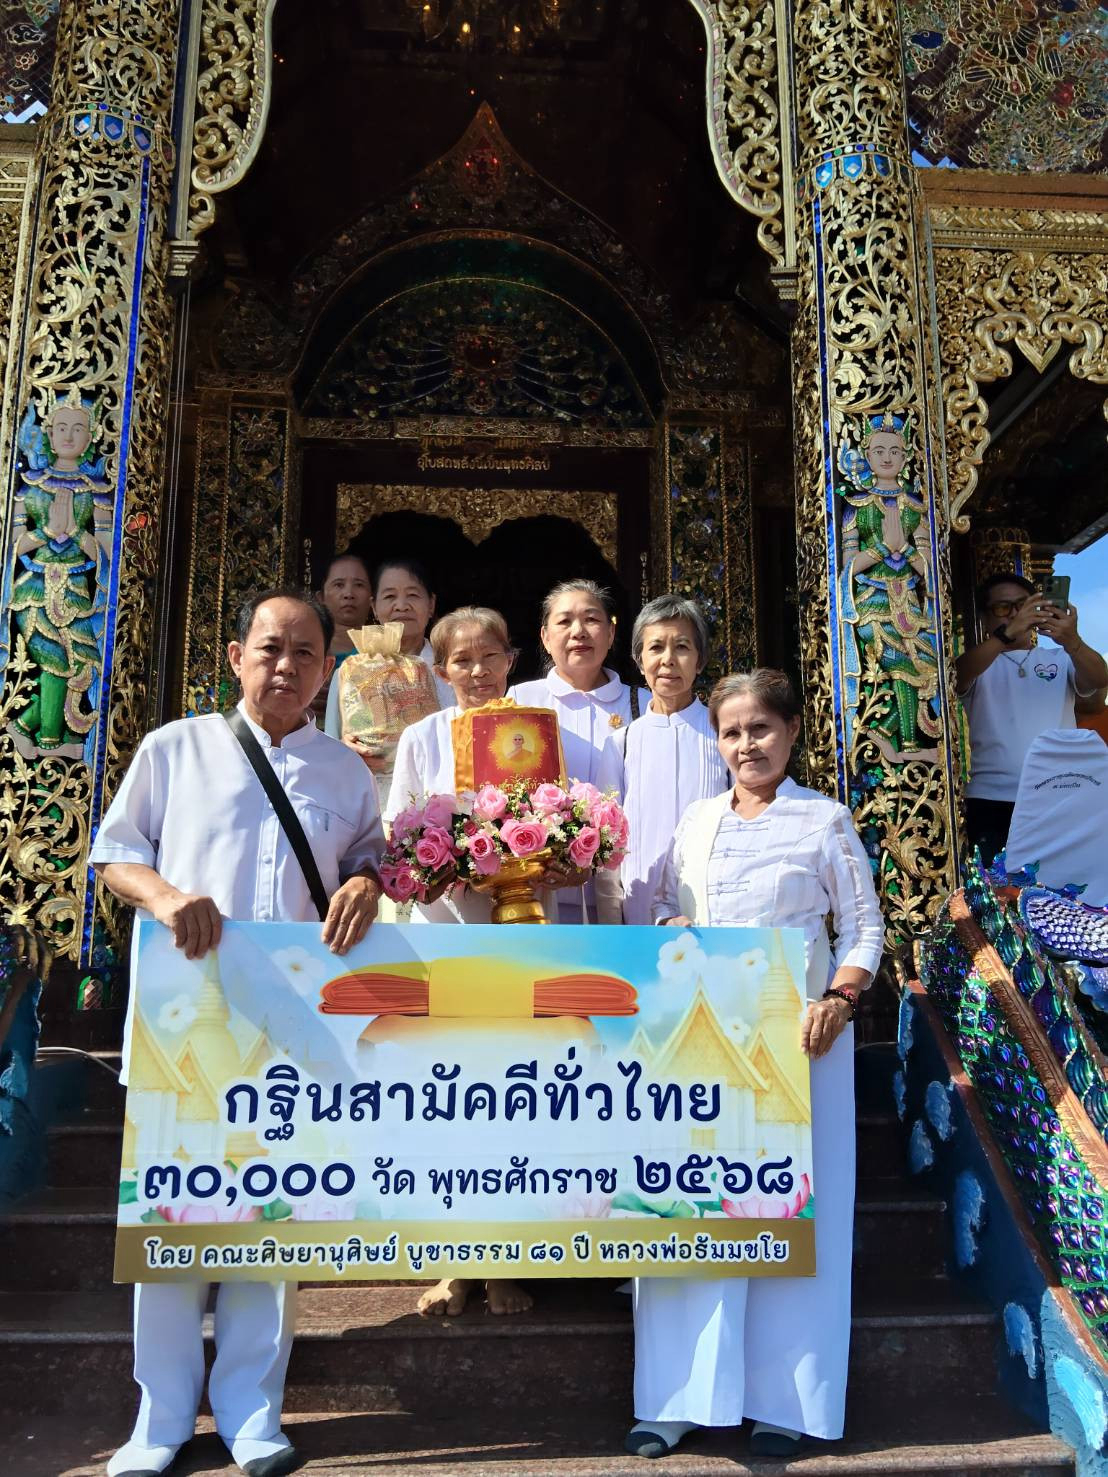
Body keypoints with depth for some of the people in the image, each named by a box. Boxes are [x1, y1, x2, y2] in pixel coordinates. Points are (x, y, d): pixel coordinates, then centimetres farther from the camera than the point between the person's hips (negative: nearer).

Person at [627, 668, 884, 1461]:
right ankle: (683, 1395, 15)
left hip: (794, 1036, -3)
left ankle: (784, 1400, 17)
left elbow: (864, 925, 1)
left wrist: (840, 998, -12)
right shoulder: (696, 821, 10)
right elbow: (664, 904, 17)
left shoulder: (824, 820, 0)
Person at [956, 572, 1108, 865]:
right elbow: (958, 674, -12)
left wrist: (1071, 642, -23)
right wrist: (1008, 633, -26)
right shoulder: (979, 664, 10)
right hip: (992, 801, -1)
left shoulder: (1059, 659, 15)